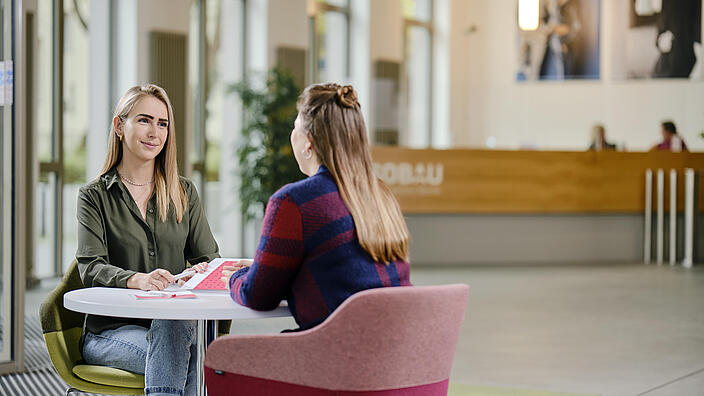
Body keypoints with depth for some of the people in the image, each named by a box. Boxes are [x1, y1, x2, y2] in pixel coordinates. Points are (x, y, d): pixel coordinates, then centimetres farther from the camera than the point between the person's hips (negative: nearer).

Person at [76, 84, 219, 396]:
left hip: (173, 325, 2)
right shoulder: (94, 197, 6)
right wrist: (137, 279, -31)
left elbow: (209, 256, 9)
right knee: (177, 356, -36)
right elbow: (91, 268, -8)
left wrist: (202, 272, -19)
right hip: (111, 332, -2)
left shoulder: (184, 193, 16)